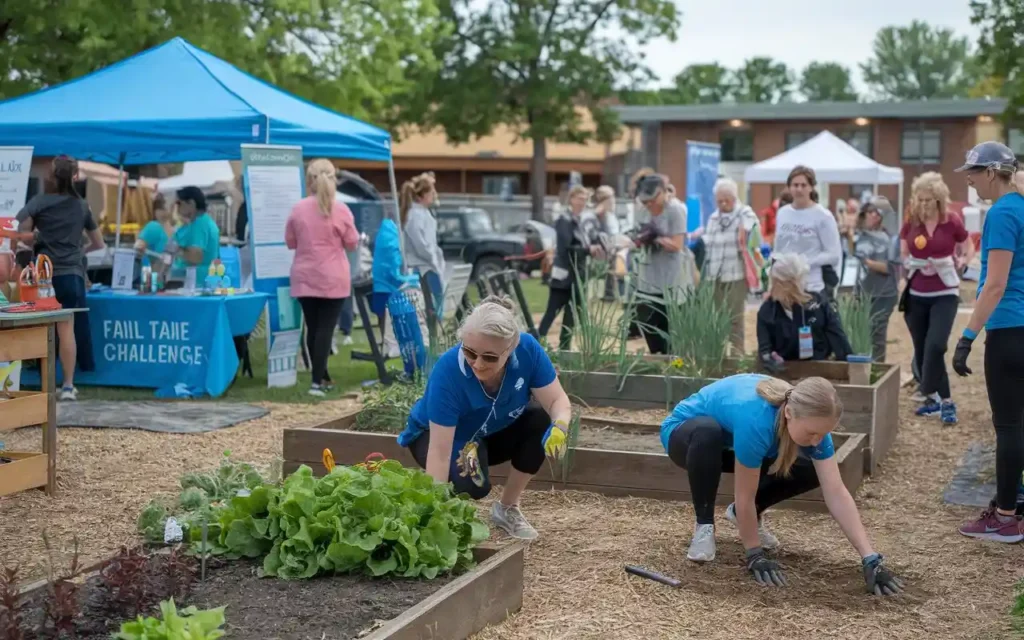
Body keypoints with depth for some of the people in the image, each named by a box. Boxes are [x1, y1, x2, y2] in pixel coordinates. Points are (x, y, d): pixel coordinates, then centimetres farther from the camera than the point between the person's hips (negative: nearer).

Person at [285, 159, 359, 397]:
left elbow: (290, 242, 7)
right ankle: (317, 382, -10)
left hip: (304, 278, 2)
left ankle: (323, 378, 21)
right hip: (333, 279, -2)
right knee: (325, 328, -2)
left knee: (313, 328, 12)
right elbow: (352, 243, 0)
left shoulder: (298, 209, -3)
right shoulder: (340, 209, -9)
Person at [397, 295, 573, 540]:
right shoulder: (447, 370, -36)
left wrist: (559, 427, -44)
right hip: (434, 434, -4)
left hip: (493, 433, 5)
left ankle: (507, 509, -4)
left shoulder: (527, 350, -27)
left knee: (542, 418, -23)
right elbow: (440, 452, -37)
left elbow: (557, 401, -21)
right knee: (472, 484, -34)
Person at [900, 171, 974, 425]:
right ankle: (940, 399, 20)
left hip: (945, 294, -4)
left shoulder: (952, 223, -6)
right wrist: (913, 264, -7)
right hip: (916, 295, 4)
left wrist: (962, 261, -11)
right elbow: (903, 257, 13)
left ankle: (943, 401, -7)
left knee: (935, 346, -18)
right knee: (921, 350, 7)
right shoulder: (910, 225, 3)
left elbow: (970, 248, 8)